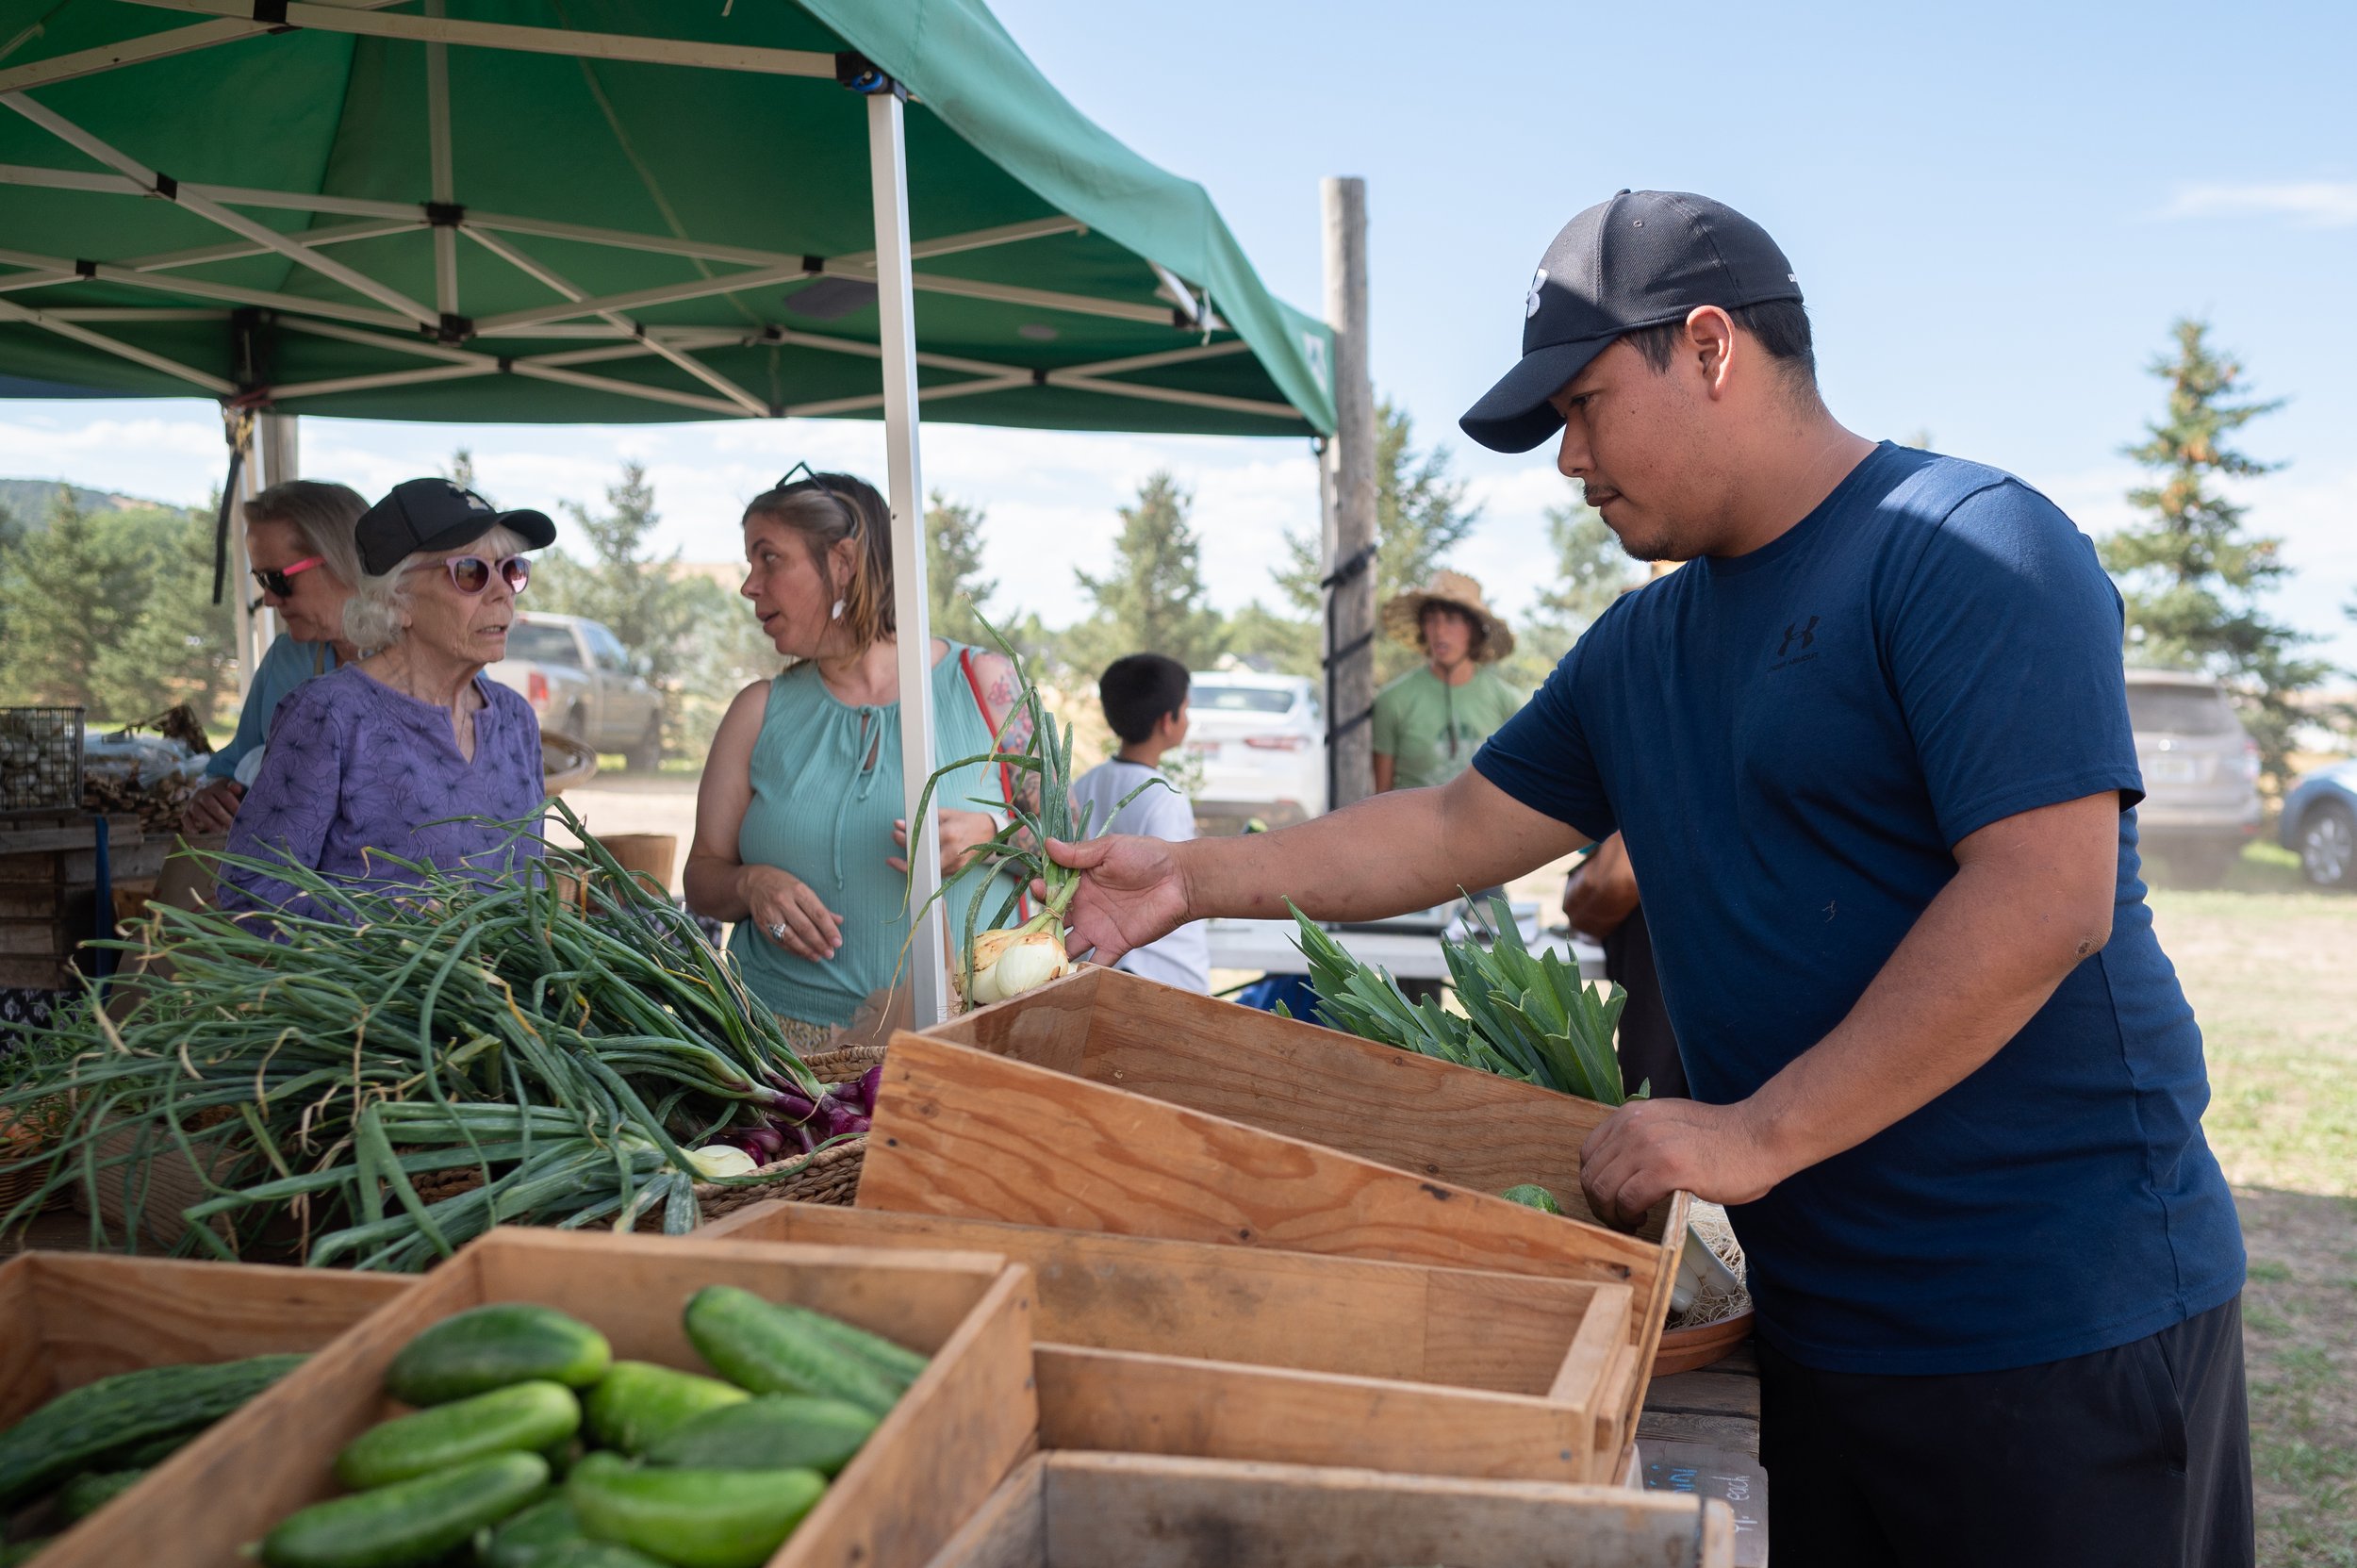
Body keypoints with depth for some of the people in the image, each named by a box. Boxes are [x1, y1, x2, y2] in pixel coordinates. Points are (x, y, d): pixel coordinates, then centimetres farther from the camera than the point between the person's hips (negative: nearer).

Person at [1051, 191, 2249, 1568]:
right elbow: (1460, 828, 16)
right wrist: (1196, 879, 10)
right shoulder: (1642, 650, 11)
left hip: (2057, 1319, -7)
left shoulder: (1969, 550, -13)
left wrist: (1755, 1136, -22)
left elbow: (2044, 900, -23)